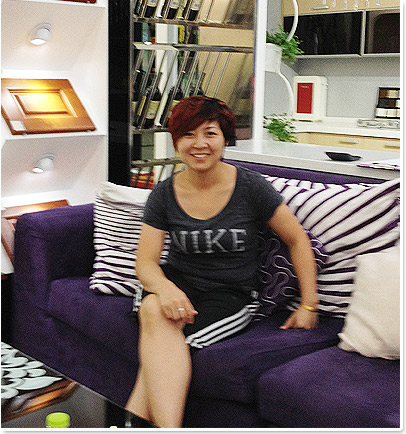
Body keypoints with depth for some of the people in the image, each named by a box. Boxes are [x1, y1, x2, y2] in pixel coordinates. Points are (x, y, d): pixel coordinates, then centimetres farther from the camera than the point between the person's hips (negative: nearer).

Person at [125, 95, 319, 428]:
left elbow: (298, 240, 2)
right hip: (177, 285, 2)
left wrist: (309, 305, -2)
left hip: (230, 296, -2)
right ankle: (168, 428, -38)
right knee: (154, 310, -34)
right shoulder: (164, 194, 0)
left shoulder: (251, 188, -6)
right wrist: (165, 288, -28)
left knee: (159, 345, -30)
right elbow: (146, 262, -3)